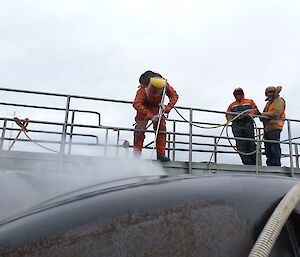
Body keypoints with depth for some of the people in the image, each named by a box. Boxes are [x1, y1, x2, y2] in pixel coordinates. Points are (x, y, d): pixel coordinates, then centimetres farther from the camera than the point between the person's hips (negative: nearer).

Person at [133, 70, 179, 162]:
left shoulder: (165, 85, -26)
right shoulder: (143, 89, -36)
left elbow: (174, 96, -13)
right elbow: (136, 104, -43)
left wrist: (167, 108, -31)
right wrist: (150, 116, -51)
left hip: (157, 108, 3)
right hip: (144, 107, -3)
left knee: (162, 127, -11)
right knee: (140, 128, -15)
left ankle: (161, 154, -7)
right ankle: (137, 154, -8)